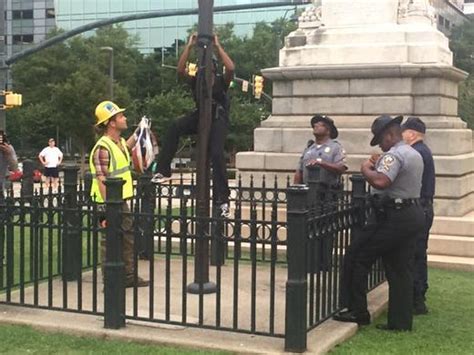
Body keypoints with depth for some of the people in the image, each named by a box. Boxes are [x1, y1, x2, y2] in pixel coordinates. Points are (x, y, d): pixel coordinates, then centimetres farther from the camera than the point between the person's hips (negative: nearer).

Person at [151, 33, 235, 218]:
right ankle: (163, 171, -22)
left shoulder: (221, 81, -1)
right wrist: (189, 46, -10)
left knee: (217, 154, -19)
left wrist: (217, 46, -16)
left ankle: (222, 199, -14)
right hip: (200, 116, 3)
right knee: (175, 127, -25)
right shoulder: (196, 81, 6)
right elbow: (180, 70, -10)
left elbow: (231, 68, -22)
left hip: (218, 119, -3)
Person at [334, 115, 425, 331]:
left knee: (356, 257, -3)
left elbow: (381, 182, -31)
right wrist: (378, 166, 17)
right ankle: (401, 321, 15)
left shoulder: (394, 155, -15)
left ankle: (357, 311, -1)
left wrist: (366, 169, -13)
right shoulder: (415, 155, 18)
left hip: (395, 217, -10)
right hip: (413, 214, 10)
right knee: (400, 270, 12)